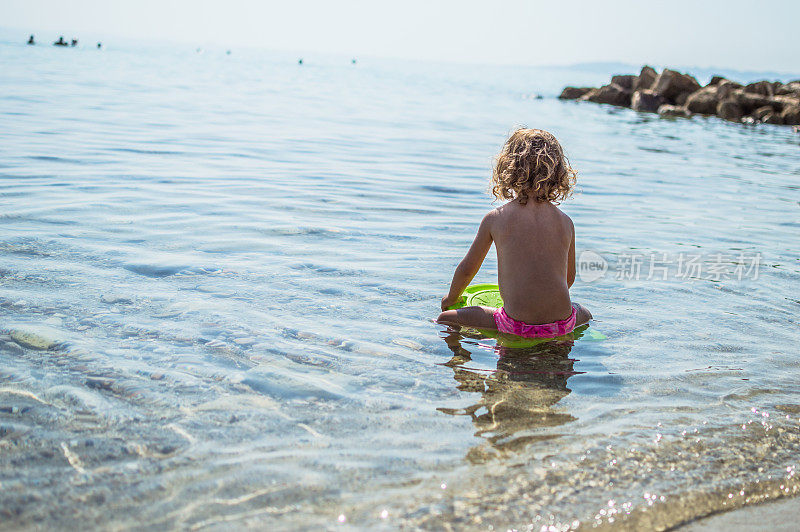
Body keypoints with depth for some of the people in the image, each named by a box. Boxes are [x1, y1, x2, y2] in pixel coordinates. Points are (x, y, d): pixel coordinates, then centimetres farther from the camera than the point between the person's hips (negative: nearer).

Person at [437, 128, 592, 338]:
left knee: (445, 320, 11)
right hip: (562, 325, 3)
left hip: (517, 326, -3)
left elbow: (466, 269, 9)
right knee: (584, 314, 38)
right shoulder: (565, 222, 5)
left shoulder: (495, 219, -1)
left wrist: (450, 298, 30)